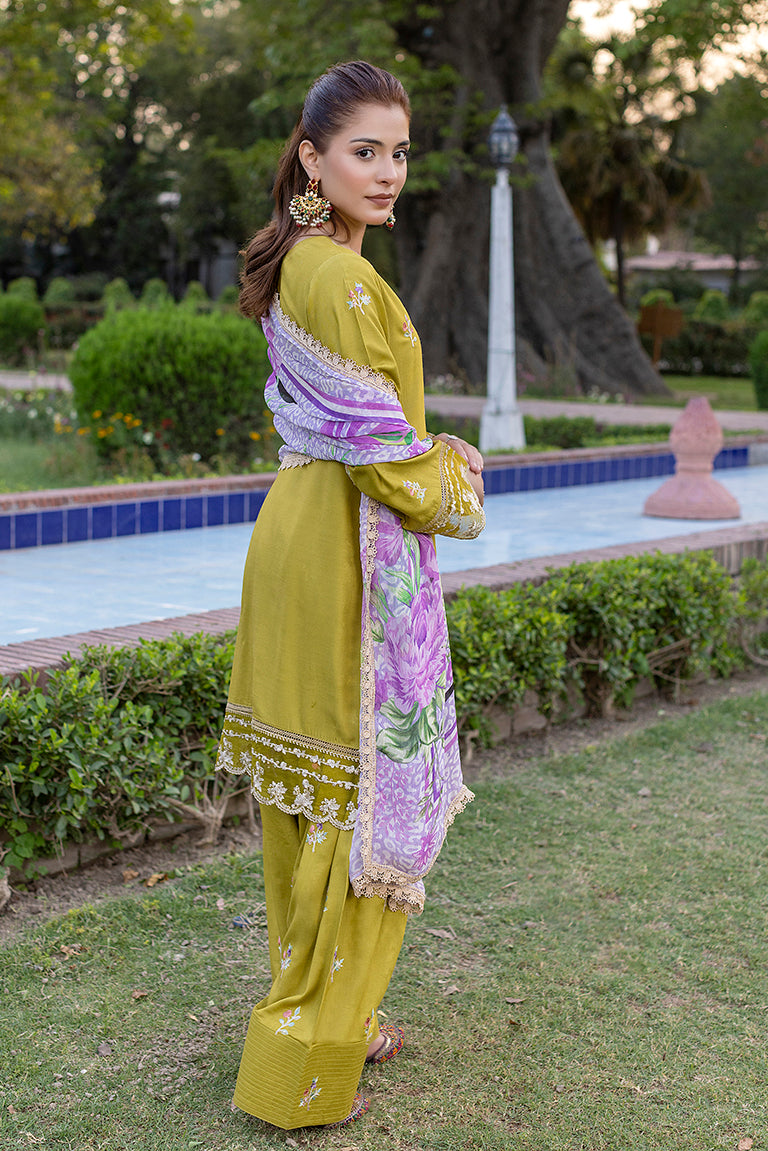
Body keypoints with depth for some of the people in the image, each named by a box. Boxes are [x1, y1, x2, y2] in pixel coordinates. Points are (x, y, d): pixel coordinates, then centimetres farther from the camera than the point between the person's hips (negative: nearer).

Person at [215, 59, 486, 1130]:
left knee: (313, 790, 17)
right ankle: (305, 1062, 8)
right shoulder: (343, 279, -18)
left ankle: (324, 1008, 32)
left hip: (300, 533, 10)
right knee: (366, 792, -1)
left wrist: (434, 453, 12)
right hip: (353, 553, -10)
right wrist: (455, 488, 0)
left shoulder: (296, 267, 14)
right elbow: (379, 448, -18)